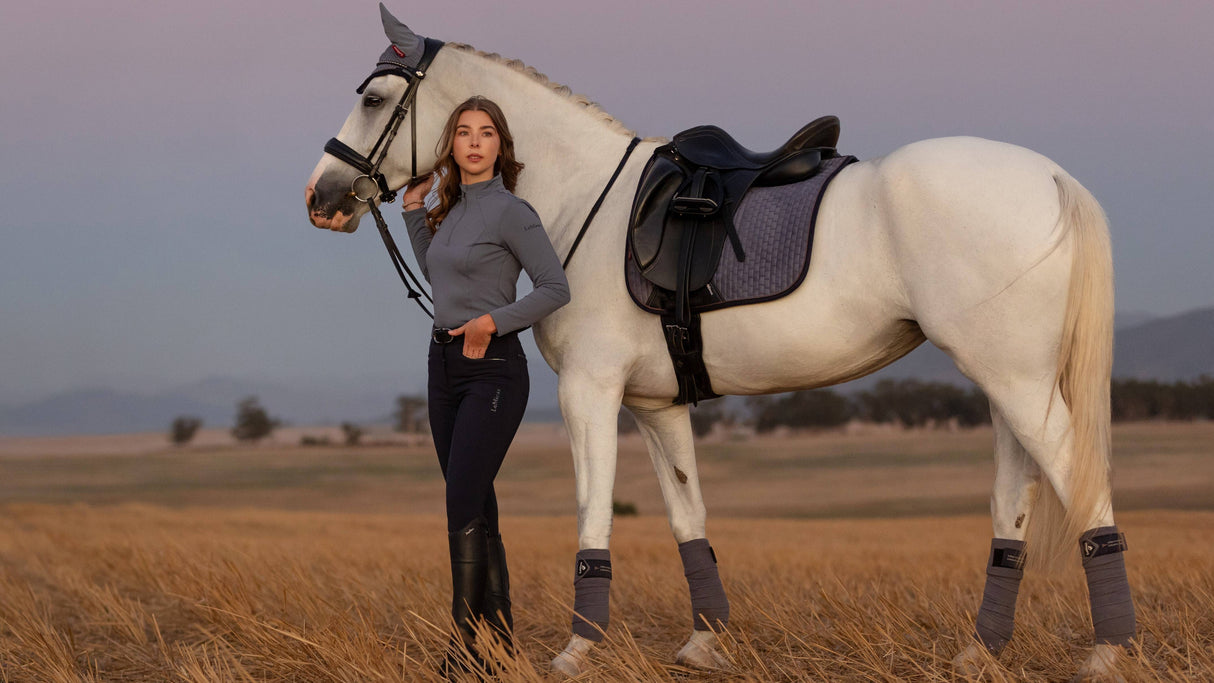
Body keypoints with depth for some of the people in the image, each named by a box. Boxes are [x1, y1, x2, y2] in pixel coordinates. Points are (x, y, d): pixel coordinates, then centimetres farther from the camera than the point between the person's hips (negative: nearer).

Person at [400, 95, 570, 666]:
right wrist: (414, 211, 22)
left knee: (464, 501, -14)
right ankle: (500, 636, 15)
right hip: (445, 363, 8)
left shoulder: (510, 212, -10)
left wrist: (494, 321, -19)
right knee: (475, 507, 9)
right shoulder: (452, 209, 12)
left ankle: (466, 645, -13)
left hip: (493, 368, -8)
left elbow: (556, 288, -11)